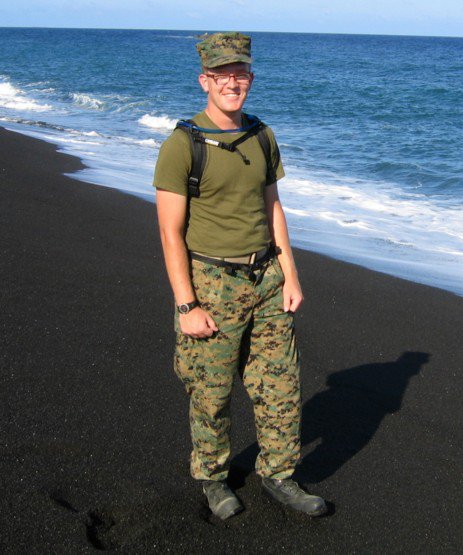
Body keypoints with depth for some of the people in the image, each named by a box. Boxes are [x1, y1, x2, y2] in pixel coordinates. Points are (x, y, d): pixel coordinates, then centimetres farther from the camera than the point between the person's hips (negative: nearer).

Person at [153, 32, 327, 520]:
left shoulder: (262, 137, 6)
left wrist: (290, 276, 5)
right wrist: (187, 307, -15)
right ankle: (213, 480, 31)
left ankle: (278, 477, 29)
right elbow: (170, 232, -13)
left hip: (265, 280, 6)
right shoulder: (182, 145, -13)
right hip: (212, 286, -5)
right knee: (211, 394, 9)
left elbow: (273, 209, 12)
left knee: (281, 387, 10)